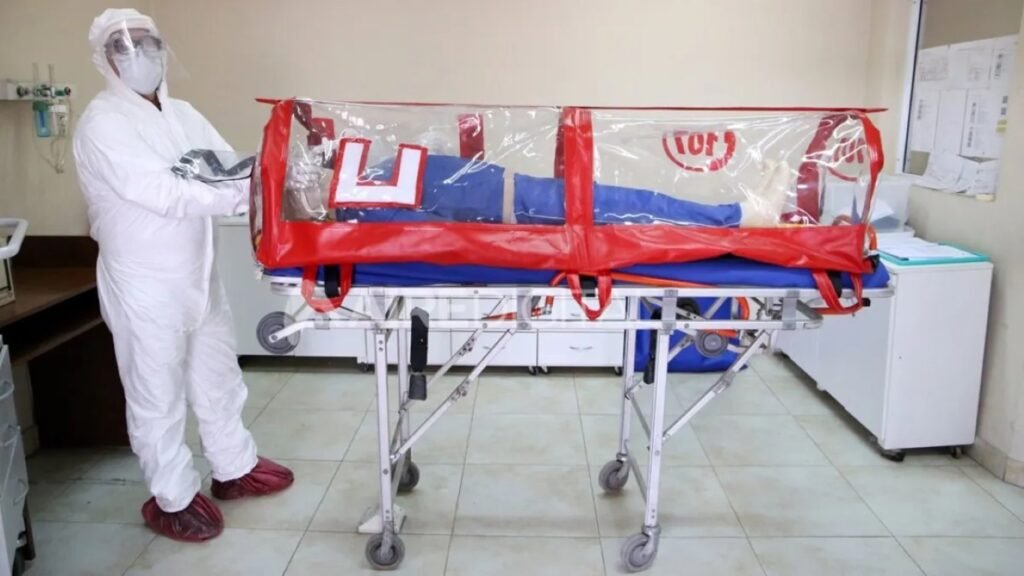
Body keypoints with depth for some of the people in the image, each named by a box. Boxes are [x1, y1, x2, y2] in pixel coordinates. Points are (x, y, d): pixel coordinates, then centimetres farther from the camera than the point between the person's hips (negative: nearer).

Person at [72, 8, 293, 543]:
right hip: (144, 284, -7)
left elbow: (229, 169, 0)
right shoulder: (102, 124, -15)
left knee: (217, 377, 19)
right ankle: (172, 499, 24)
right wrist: (246, 193, -33)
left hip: (197, 274, 7)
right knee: (158, 395, 7)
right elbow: (164, 193, -27)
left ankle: (234, 469, 37)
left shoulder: (182, 114, 8)